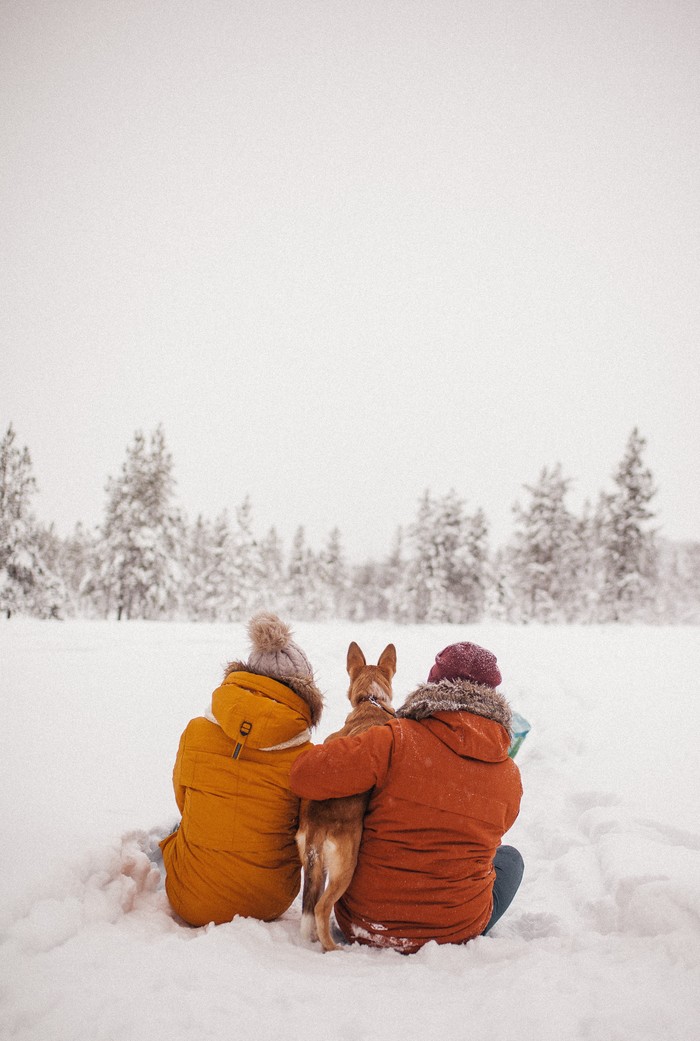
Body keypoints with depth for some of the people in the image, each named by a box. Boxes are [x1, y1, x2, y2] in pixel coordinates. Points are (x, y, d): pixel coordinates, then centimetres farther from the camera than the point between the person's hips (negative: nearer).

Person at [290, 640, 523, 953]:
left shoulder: (395, 741, -20)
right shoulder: (510, 776, -7)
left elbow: (306, 775, -22)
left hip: (363, 925, 0)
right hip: (458, 930, 1)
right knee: (509, 857, 30)